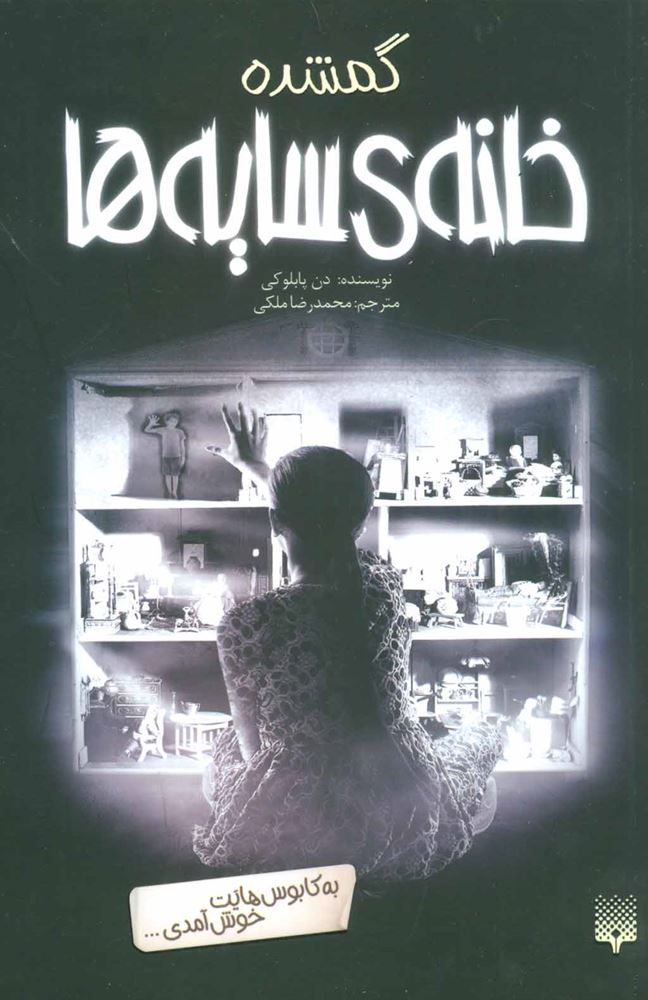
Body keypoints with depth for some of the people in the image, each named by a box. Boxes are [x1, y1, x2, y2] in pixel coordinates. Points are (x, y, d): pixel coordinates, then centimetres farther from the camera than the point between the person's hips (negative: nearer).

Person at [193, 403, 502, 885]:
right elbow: (329, 528, 12)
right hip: (409, 824, 2)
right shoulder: (385, 582, -10)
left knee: (217, 768, 33)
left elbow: (252, 748, -7)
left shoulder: (246, 625, -21)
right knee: (485, 737, 32)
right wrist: (256, 466, 27)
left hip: (297, 833, -1)